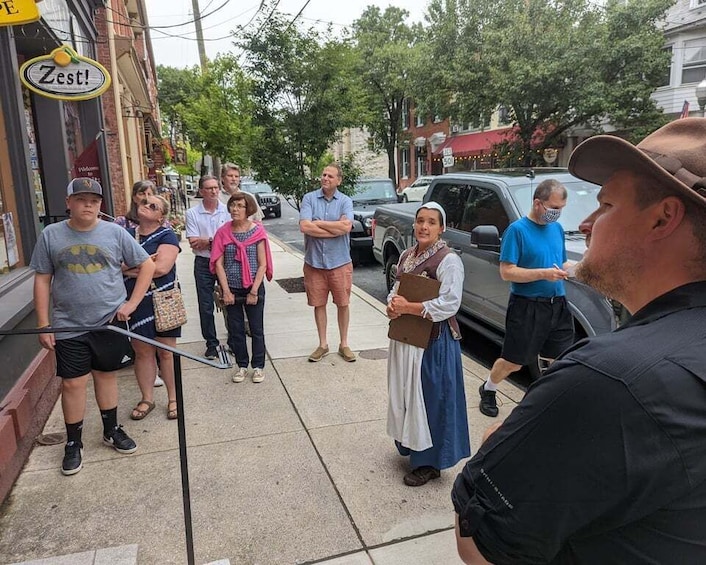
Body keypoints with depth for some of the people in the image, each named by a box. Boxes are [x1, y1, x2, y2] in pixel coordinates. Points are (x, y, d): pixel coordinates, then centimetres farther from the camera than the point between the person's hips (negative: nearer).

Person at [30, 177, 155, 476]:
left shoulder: (115, 233, -2)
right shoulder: (50, 235, -1)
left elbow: (147, 265, 2)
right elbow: (42, 281, 2)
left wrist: (132, 303, -5)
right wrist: (44, 325, -2)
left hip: (110, 322, 1)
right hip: (69, 327, 0)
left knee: (106, 375, 14)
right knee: (72, 383, 4)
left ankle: (112, 430, 32)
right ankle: (73, 443, 22)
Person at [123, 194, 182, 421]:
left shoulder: (167, 236, -5)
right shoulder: (126, 234, 9)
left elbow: (162, 267, -19)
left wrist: (130, 269, -9)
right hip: (135, 303, 4)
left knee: (166, 352, 5)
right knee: (142, 351, 12)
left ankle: (173, 398, 19)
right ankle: (147, 399, 26)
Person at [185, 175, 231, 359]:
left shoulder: (227, 210, -1)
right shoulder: (192, 213, -1)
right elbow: (193, 243, -9)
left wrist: (207, 241, -14)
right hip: (203, 263, 1)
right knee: (206, 306, 6)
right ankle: (211, 344, 19)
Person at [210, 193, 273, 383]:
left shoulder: (257, 231, -6)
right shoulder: (223, 232, -2)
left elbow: (262, 264, -6)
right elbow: (218, 263, -2)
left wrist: (254, 291, -10)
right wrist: (226, 291, -8)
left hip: (254, 288, -2)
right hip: (232, 289, 2)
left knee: (257, 329, 7)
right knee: (236, 330, 11)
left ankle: (258, 366, 22)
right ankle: (242, 366, 26)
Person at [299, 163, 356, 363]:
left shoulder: (345, 201, -1)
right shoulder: (309, 198, -1)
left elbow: (346, 226, -18)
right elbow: (304, 226, -15)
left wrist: (319, 223, -12)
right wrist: (335, 229, -13)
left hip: (340, 262, 0)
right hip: (314, 262, 1)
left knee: (343, 304, 8)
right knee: (319, 304, 10)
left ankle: (344, 344, 24)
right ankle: (323, 344, 25)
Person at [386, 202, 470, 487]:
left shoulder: (448, 260, -15)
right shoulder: (407, 256, 9)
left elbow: (448, 304, -23)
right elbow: (395, 290, 17)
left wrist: (407, 307, -20)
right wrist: (392, 305, -6)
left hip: (434, 340, -8)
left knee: (429, 398, 2)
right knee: (404, 394, 18)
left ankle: (429, 462, 17)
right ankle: (410, 445, 38)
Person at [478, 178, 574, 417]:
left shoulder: (557, 228, 9)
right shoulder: (517, 229, -11)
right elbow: (506, 272, -15)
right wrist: (544, 274, -22)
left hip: (558, 305, 6)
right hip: (527, 306, -5)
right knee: (513, 361, 7)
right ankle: (488, 390, 33)